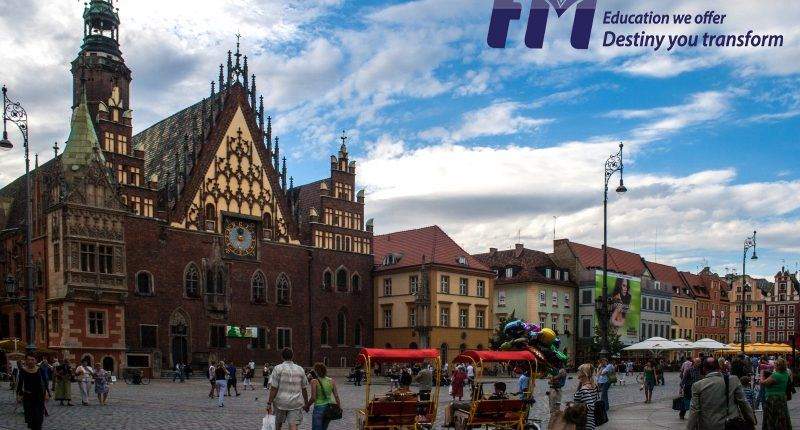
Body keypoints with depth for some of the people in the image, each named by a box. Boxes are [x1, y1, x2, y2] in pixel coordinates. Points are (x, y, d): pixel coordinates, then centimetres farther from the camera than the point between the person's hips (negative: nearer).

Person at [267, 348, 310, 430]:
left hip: (281, 402, -1)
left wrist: (269, 403, -5)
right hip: (296, 403, 1)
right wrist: (306, 403, 21)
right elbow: (304, 389, 10)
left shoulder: (278, 368, -4)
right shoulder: (300, 370, 6)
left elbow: (273, 388, -9)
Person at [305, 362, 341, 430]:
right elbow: (336, 396, 2)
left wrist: (307, 406, 3)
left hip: (319, 407, -5)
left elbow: (313, 398, -13)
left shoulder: (314, 382, -11)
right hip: (329, 408, 5)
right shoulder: (331, 381, 2)